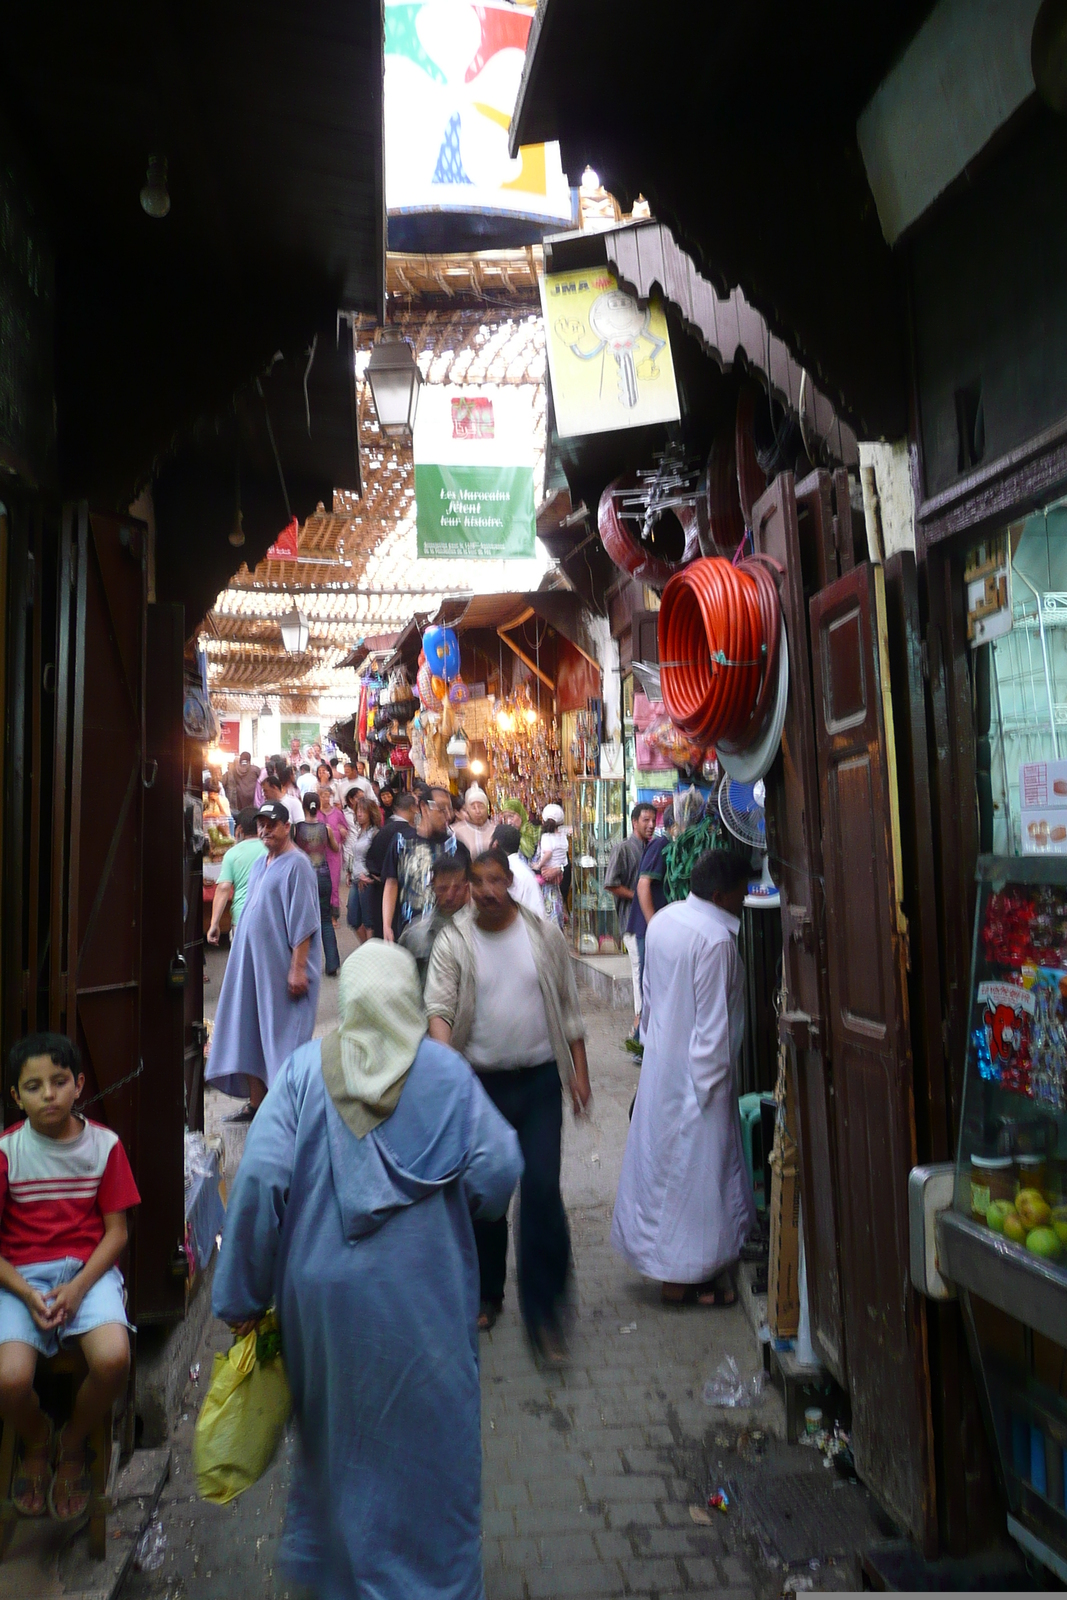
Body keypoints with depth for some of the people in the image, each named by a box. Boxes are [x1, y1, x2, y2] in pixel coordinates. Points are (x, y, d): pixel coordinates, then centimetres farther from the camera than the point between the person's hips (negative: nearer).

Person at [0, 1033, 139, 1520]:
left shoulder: (104, 1144, -4)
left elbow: (115, 1230, -1)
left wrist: (78, 1288, -16)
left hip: (88, 1268, 0)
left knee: (113, 1358, -27)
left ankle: (73, 1444, 8)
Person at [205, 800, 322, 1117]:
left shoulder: (296, 864, -11)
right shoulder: (259, 864, 15)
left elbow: (303, 921, -17)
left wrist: (298, 968, -21)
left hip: (281, 966, -8)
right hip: (252, 963, 8)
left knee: (283, 1035, -2)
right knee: (249, 1032, 11)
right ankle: (256, 1102, 21)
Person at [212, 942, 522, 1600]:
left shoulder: (306, 1067, -9)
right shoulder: (446, 1070, -11)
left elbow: (260, 1175, -14)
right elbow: (500, 1169, -13)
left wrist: (241, 1294, -5)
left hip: (323, 1292, 3)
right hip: (424, 1298, -3)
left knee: (332, 1427, 26)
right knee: (428, 1442, 16)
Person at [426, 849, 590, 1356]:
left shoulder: (544, 934, -1)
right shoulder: (452, 941, -4)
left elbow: (568, 1008, 6)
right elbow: (439, 1008, -12)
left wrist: (579, 1072, 5)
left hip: (540, 1078, 0)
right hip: (480, 1082, 1)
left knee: (542, 1190, -6)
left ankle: (544, 1309, 9)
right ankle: (486, 1293, 34)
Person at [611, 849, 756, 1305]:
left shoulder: (663, 919, 3)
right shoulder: (716, 940, -23)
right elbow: (713, 1024, -21)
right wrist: (710, 1086, -14)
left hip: (659, 1060, 9)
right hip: (696, 1072, -9)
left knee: (659, 1157, 18)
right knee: (696, 1167, 5)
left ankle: (658, 1254, 33)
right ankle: (686, 1275, 18)